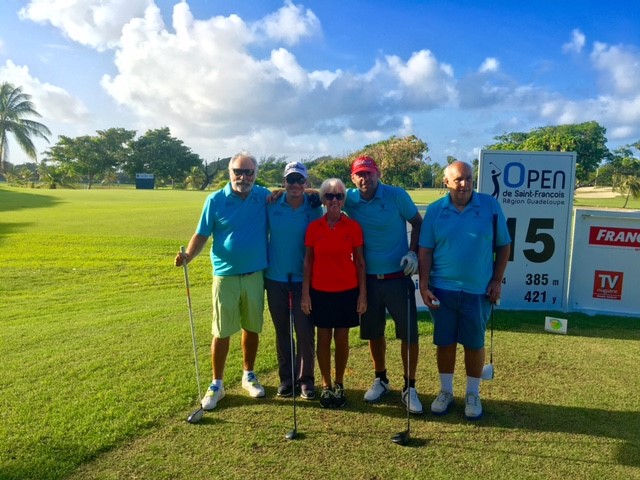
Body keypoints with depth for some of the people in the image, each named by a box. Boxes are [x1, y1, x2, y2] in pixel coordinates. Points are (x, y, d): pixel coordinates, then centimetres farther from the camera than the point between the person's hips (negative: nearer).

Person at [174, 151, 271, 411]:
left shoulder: (264, 197, 0)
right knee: (222, 332, 4)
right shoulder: (215, 200, -7)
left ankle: (248, 376, 33)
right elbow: (201, 235, -5)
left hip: (255, 275, 2)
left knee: (252, 328, 14)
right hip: (225, 276, -2)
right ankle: (217, 384, 20)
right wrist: (188, 255, -22)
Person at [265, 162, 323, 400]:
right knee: (282, 330, 11)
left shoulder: (314, 209, -3)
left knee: (306, 331, 0)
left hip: (304, 279, -1)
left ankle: (306, 378, 17)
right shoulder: (271, 206, -2)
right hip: (275, 278, 1)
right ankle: (286, 377, 26)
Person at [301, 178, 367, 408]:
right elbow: (308, 262, 2)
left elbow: (360, 262, -1)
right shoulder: (313, 227, -2)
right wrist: (305, 293, -1)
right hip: (320, 292, 1)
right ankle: (326, 385, 25)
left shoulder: (353, 226, -4)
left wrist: (363, 293, -3)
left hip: (347, 292, 0)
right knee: (324, 338, 9)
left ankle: (339, 384, 27)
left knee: (342, 338, 9)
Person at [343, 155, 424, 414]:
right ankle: (380, 380, 35)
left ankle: (410, 387, 19)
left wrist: (413, 252, -11)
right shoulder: (350, 199, -3)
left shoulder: (397, 195, -9)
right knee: (373, 333, 15)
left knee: (409, 333, 2)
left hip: (398, 278, -2)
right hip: (368, 279, 3)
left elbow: (418, 223, 2)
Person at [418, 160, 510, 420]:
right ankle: (446, 391, 30)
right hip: (442, 289, 1)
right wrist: (424, 285, -7)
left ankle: (473, 394, 30)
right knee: (444, 342, 11)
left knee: (474, 344, 11)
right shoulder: (434, 210, -2)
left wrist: (497, 280, -2)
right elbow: (425, 250, -1)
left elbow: (504, 245, 3)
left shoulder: (490, 206, -3)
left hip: (478, 291, 0)